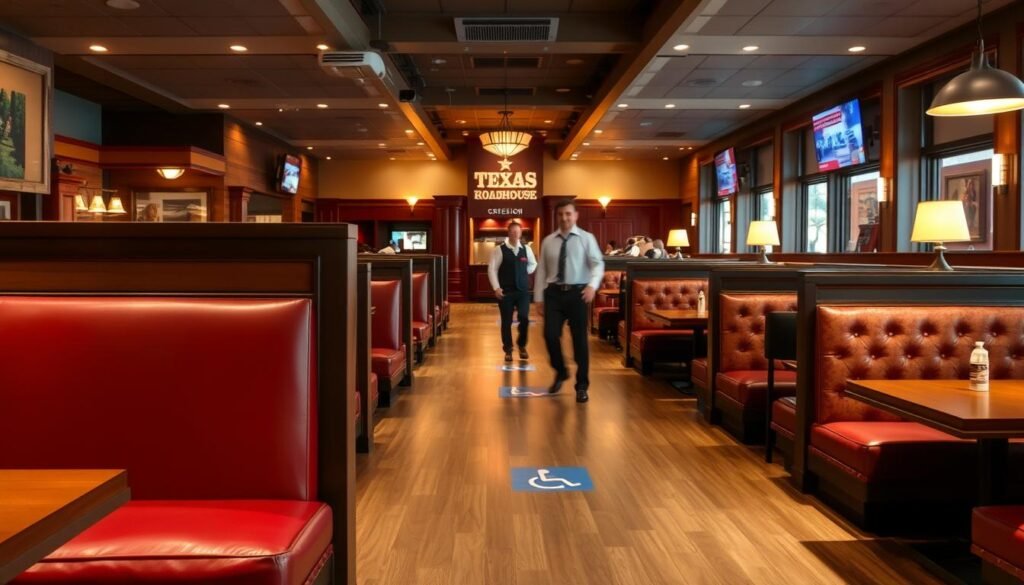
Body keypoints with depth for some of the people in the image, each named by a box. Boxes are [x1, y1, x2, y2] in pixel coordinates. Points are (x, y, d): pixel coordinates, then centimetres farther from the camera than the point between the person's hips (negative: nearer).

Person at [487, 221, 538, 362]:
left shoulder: (526, 249, 6)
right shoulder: (500, 250, -5)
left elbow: (533, 264, 24)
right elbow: (492, 269, -6)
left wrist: (524, 272, 9)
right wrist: (496, 287, -13)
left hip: (523, 290, 3)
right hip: (505, 291, -3)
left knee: (524, 318, -3)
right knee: (506, 321, 3)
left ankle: (522, 345, 20)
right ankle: (508, 350, 16)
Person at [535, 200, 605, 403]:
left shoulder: (586, 238, 2)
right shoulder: (548, 241, 9)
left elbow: (598, 264, -8)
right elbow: (541, 270, 10)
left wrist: (592, 285, -26)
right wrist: (539, 298, 4)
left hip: (577, 292, -2)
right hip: (554, 292, 2)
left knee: (579, 339, 3)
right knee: (550, 334, -8)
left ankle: (581, 386, 15)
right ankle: (560, 372, 20)